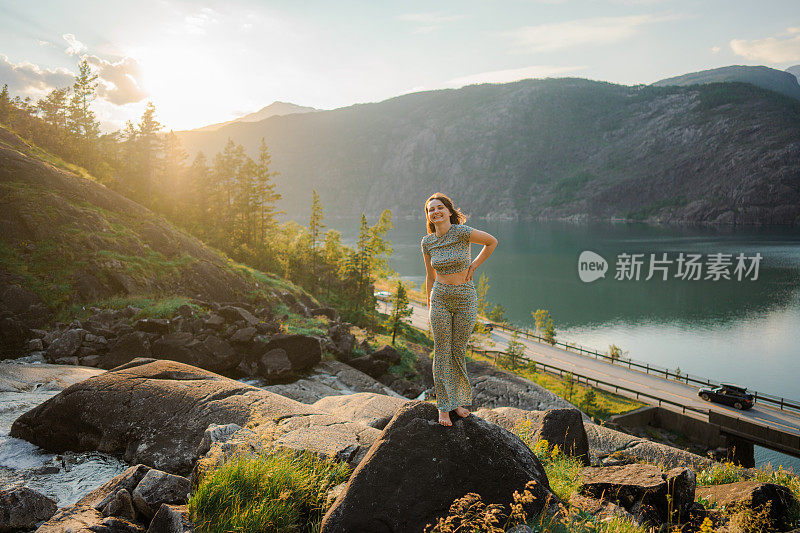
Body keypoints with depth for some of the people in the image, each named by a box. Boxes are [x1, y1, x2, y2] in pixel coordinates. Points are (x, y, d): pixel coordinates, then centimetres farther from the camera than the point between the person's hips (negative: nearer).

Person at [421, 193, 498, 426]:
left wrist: (473, 266, -2)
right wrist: (429, 306, 14)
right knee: (442, 352, 2)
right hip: (440, 298, 2)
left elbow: (492, 242, 2)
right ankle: (444, 406, 14)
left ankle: (458, 399, 27)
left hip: (466, 298, -2)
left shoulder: (462, 232, -12)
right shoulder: (427, 242, -1)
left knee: (458, 352, 6)